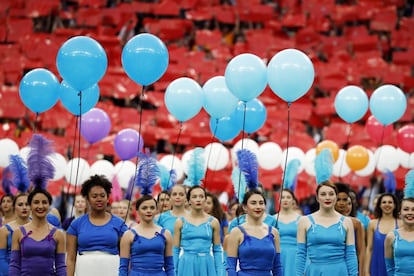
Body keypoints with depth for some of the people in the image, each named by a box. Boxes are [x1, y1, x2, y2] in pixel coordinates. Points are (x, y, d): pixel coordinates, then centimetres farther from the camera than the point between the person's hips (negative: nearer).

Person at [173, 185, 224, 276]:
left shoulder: (213, 222, 5)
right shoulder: (180, 222, 3)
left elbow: (217, 250, 7)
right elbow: (175, 250, 6)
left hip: (207, 266, 1)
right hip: (187, 266, -1)